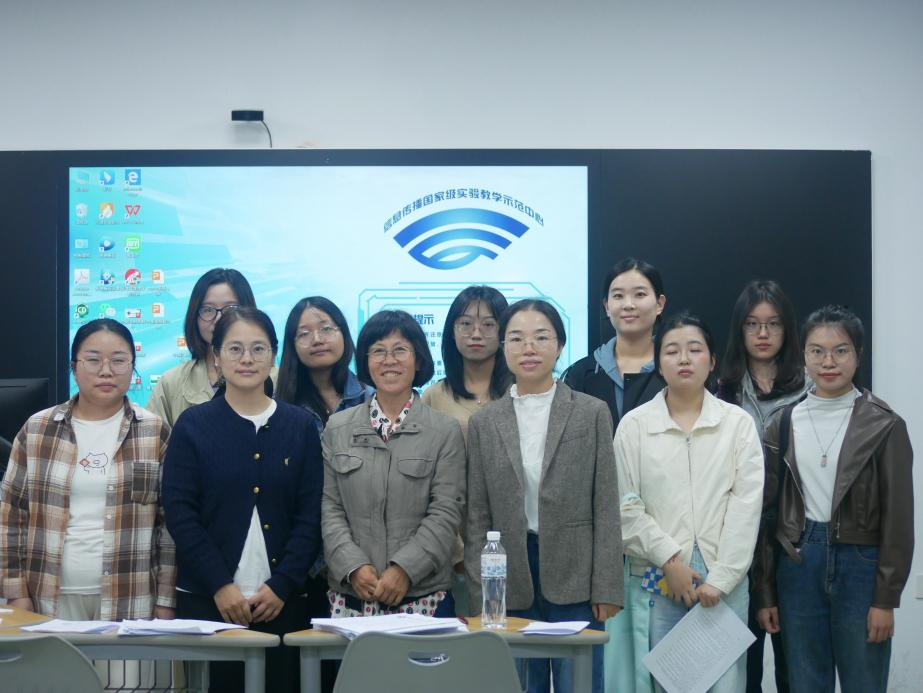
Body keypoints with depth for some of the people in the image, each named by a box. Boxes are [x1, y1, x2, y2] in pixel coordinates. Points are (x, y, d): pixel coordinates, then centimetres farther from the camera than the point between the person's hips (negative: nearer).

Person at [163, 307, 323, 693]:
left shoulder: (300, 426, 7)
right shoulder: (193, 425, 3)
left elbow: (310, 516, 3)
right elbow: (180, 514, -3)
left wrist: (282, 585, -8)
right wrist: (220, 585, -11)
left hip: (281, 600, 1)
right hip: (207, 599, -1)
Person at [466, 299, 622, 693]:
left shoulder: (592, 413, 2)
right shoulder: (483, 423, 7)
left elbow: (606, 506, 0)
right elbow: (477, 517, 6)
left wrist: (606, 588, -6)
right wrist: (479, 597, 1)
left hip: (574, 579, -2)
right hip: (510, 584, 2)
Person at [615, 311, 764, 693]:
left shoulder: (738, 422, 4)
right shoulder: (634, 425, 3)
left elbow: (746, 506, -2)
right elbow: (626, 507, 0)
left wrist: (720, 578, -9)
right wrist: (670, 562, -8)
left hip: (725, 583, 0)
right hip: (658, 582, 0)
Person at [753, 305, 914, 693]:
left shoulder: (884, 425, -3)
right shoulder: (784, 424, 6)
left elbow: (897, 518, -4)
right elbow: (768, 510, 7)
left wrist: (886, 598, -8)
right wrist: (764, 591, 4)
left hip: (860, 566, -3)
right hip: (797, 566, 3)